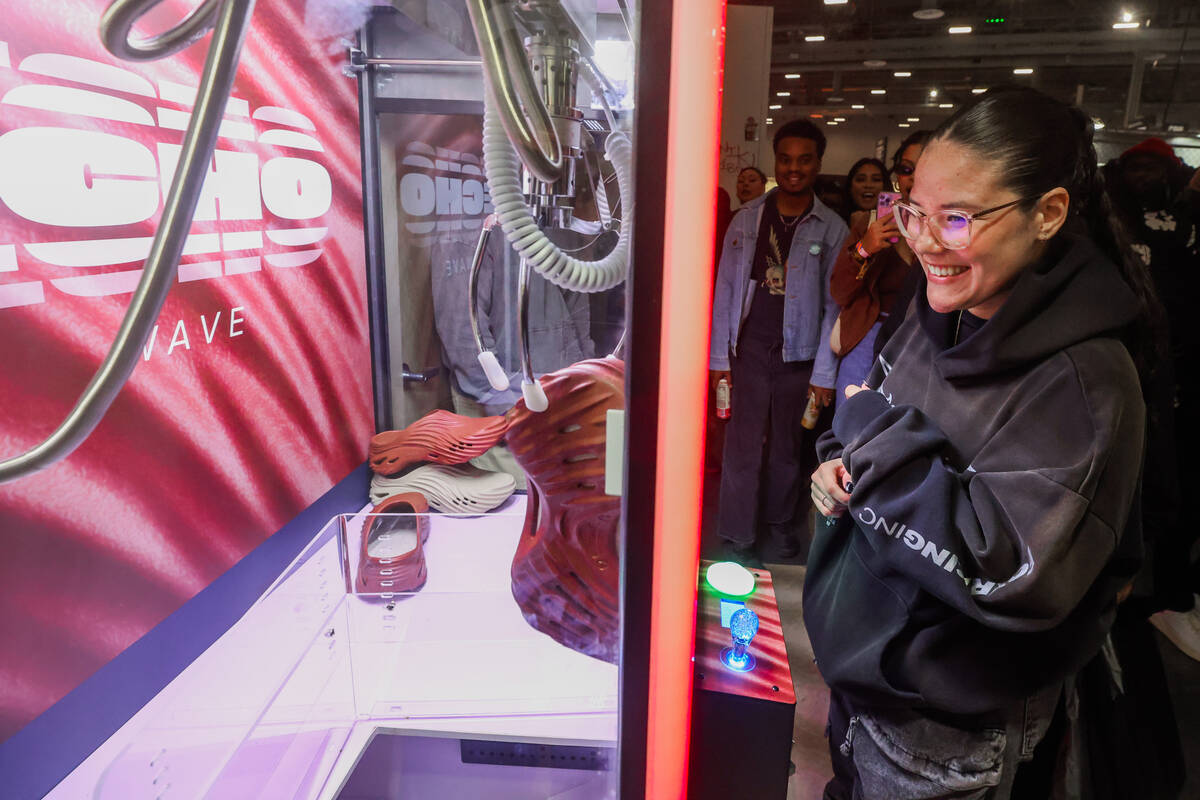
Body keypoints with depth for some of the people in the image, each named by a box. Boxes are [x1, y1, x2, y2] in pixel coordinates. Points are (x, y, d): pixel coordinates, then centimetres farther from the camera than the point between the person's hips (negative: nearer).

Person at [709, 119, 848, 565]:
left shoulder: (832, 229, 0)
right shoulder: (747, 218, 3)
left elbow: (834, 305, 0)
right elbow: (725, 289, 4)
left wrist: (824, 373, -3)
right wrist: (718, 356, 1)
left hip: (799, 356, 0)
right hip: (749, 351, 0)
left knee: (788, 446, 13)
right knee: (743, 447, 2)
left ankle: (780, 520, 34)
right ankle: (737, 535, 15)